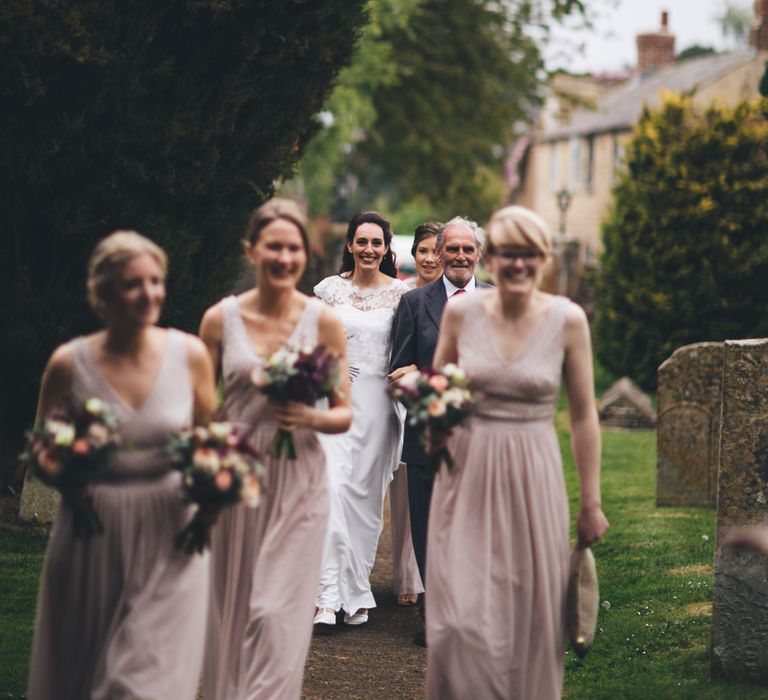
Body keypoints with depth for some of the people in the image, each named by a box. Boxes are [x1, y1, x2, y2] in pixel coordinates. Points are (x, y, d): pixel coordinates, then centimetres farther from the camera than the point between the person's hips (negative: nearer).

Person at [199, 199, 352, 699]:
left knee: (278, 614, -5)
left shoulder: (324, 322, -2)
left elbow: (345, 413, 3)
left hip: (297, 483, -1)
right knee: (229, 610, 9)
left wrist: (312, 418, -17)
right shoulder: (221, 319, 0)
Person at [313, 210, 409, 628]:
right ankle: (328, 597, -15)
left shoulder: (400, 293, 3)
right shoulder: (329, 289, 5)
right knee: (332, 487, -14)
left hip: (378, 402, 0)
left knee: (366, 496, 5)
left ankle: (356, 593, 16)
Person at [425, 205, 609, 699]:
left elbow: (584, 415, 1)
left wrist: (591, 502, 3)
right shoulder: (461, 312, -1)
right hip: (467, 473, 1)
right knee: (463, 617, -5)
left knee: (531, 616, 5)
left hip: (533, 477, -1)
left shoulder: (568, 320, -4)